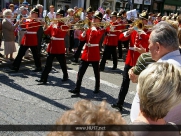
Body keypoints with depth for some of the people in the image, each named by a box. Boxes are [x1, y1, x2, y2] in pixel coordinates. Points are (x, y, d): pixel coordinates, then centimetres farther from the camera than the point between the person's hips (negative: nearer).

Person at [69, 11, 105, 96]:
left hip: (94, 54, -4)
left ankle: (97, 88, 26)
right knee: (80, 72, -1)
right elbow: (82, 38, 3)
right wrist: (84, 32, -13)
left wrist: (93, 28, -20)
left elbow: (97, 34, -25)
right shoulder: (89, 28, 11)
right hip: (86, 53, 4)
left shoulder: (101, 29, -2)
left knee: (96, 72, 9)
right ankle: (77, 89, 2)